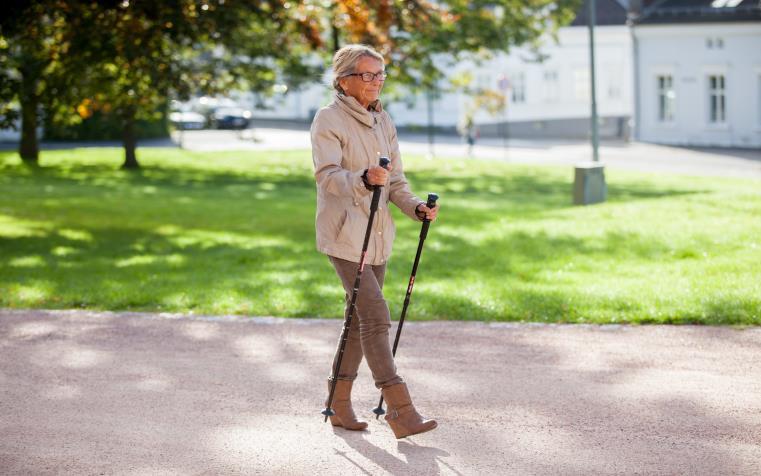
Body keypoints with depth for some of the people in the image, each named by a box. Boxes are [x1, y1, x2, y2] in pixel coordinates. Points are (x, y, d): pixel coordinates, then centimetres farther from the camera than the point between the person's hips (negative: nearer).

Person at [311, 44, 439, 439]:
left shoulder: (383, 122, 14)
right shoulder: (329, 119, -8)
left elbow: (395, 179, 15)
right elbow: (327, 174, -21)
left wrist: (416, 207, -4)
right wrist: (363, 180, -40)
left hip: (377, 234, 8)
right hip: (343, 232, -8)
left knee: (360, 317, 11)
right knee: (375, 314, -15)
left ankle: (340, 405, 22)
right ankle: (400, 411, -18)